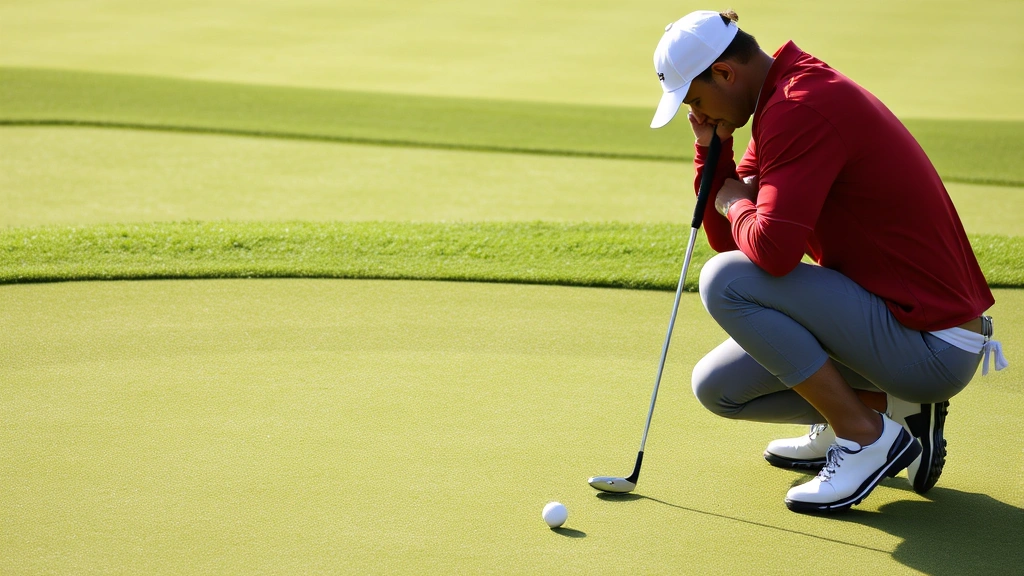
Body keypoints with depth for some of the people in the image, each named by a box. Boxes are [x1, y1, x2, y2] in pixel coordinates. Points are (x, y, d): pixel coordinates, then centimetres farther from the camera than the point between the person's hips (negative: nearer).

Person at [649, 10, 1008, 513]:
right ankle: (892, 407, 12)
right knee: (718, 387, 11)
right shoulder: (781, 104, 12)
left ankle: (868, 438, -10)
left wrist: (735, 205, -9)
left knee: (724, 281, -20)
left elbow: (771, 249, -31)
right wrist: (711, 147, 2)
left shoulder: (803, 108, -20)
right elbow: (730, 241, 14)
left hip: (934, 347, -10)